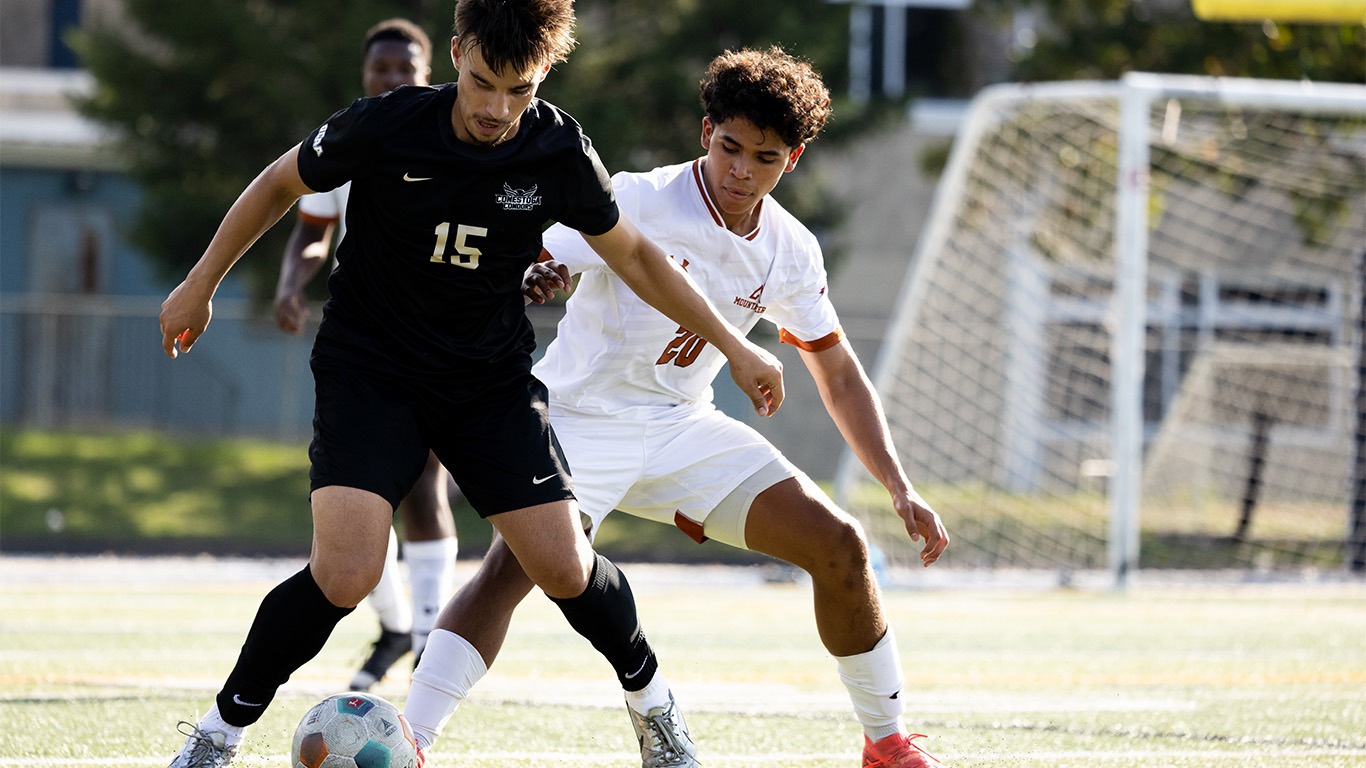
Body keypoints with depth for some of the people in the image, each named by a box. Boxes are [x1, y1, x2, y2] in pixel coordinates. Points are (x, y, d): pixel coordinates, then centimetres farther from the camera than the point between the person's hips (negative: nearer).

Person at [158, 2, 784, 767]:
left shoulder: (559, 151, -12)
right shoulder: (387, 126, -19)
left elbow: (631, 253, 5)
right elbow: (282, 182, 0)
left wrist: (733, 345, 7)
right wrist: (201, 285, 6)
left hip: (491, 377, 2)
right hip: (369, 367, -2)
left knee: (563, 566, -7)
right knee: (345, 574, -22)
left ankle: (650, 693, 24)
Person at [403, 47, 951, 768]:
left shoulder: (791, 252, 0)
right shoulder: (641, 202, -17)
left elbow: (841, 379, 11)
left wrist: (902, 490, 3)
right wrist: (528, 279, -47)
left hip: (681, 429, 5)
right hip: (581, 415, -5)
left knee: (840, 546, -4)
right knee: (513, 565, -31)